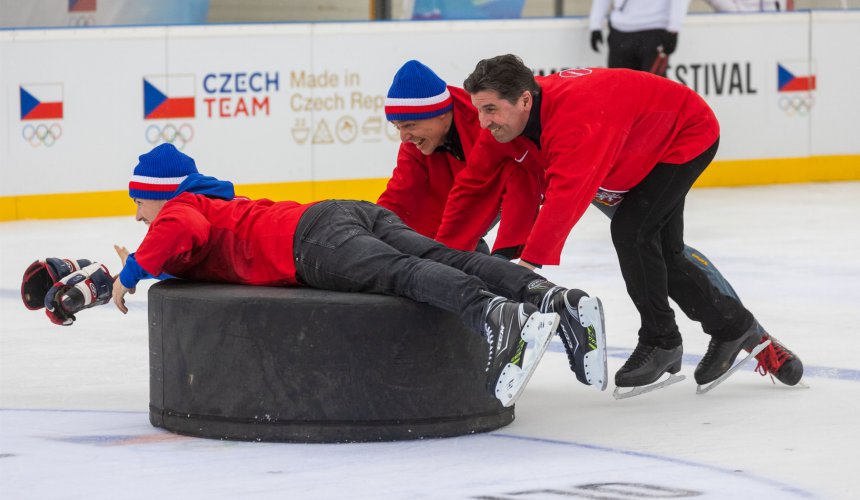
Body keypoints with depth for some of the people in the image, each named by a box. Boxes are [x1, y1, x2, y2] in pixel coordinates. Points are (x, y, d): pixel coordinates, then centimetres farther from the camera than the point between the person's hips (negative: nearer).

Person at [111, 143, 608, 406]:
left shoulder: (176, 212, 15)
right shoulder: (222, 205, 41)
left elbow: (183, 233, -9)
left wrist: (132, 272, 4)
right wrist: (154, 267, 50)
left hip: (315, 236, -8)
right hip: (366, 215, 8)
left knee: (401, 272, -31)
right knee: (443, 259, -13)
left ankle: (493, 315, -58)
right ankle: (547, 294, -36)